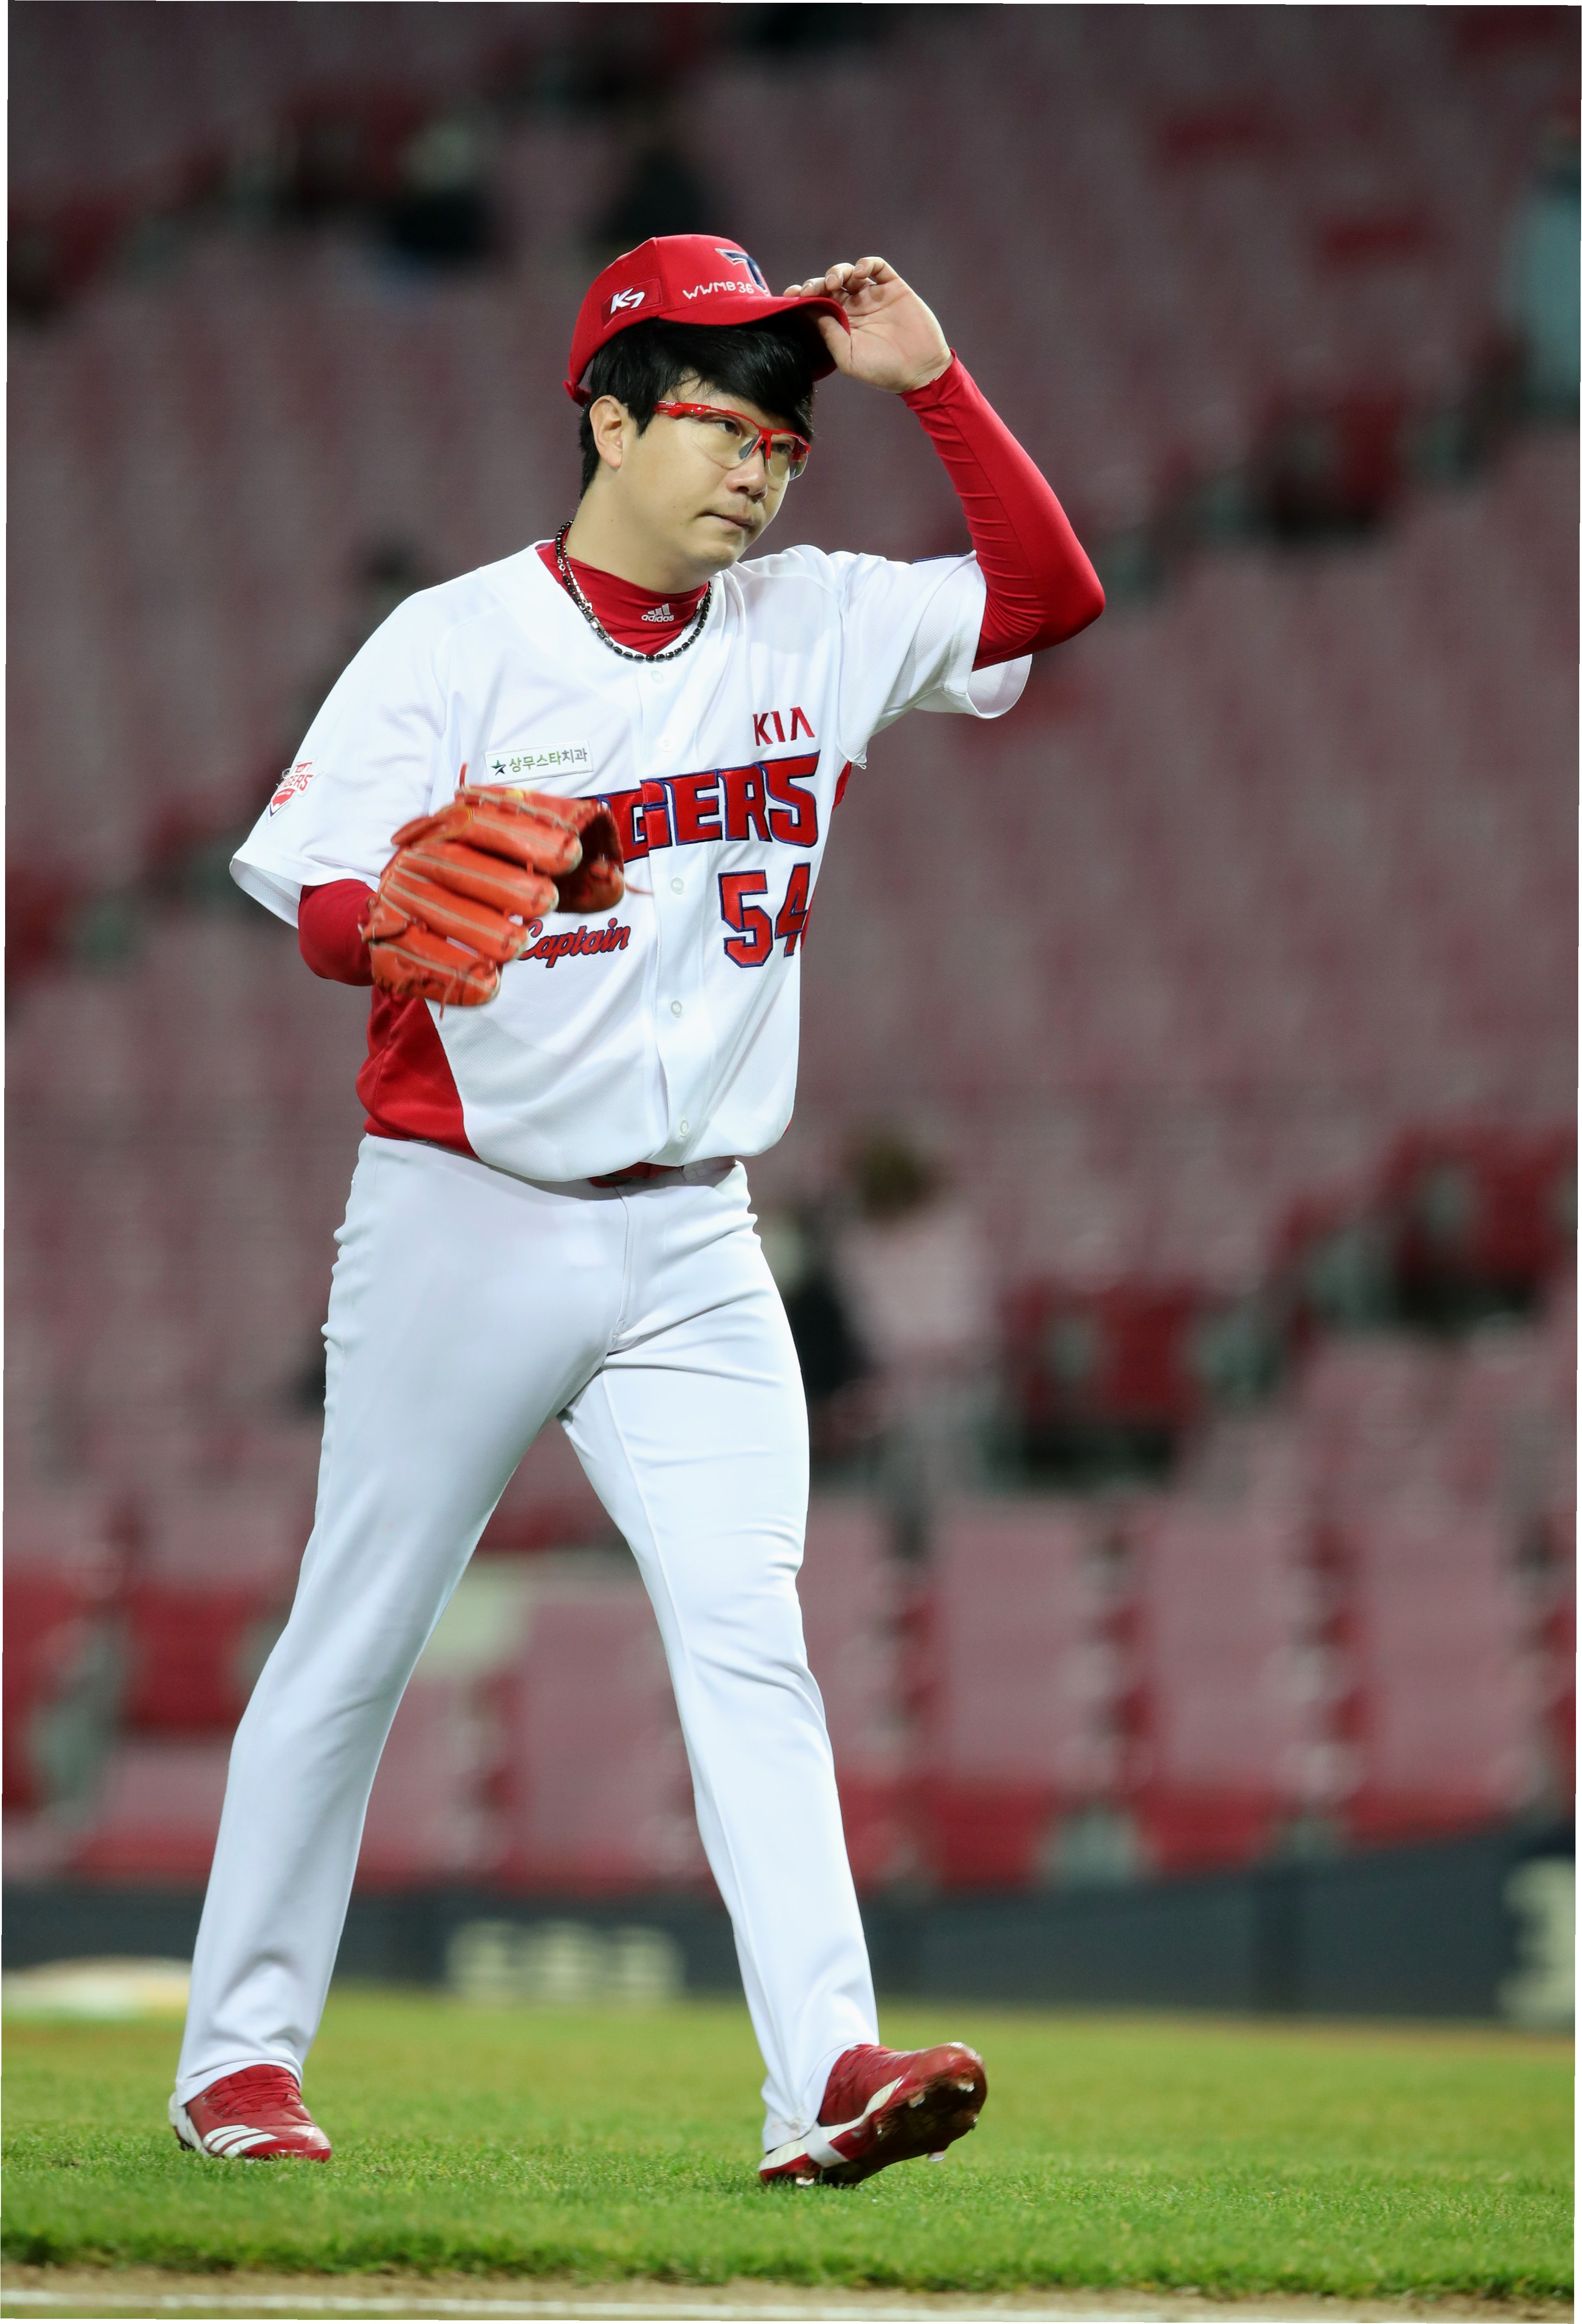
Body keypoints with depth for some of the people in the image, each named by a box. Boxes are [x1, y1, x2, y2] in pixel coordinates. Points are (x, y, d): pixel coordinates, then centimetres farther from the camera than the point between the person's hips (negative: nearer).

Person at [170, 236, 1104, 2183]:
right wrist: (411, 916, -33)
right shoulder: (455, 643, -5)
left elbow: (1049, 594, 5)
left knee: (751, 1639, -10)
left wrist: (931, 385, -5)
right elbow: (316, 904, -10)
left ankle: (825, 2067, -19)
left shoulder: (812, 628, 8)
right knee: (352, 1644, 5)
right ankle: (239, 2055, 15)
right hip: (463, 1221, -3)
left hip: (693, 1252, 3)